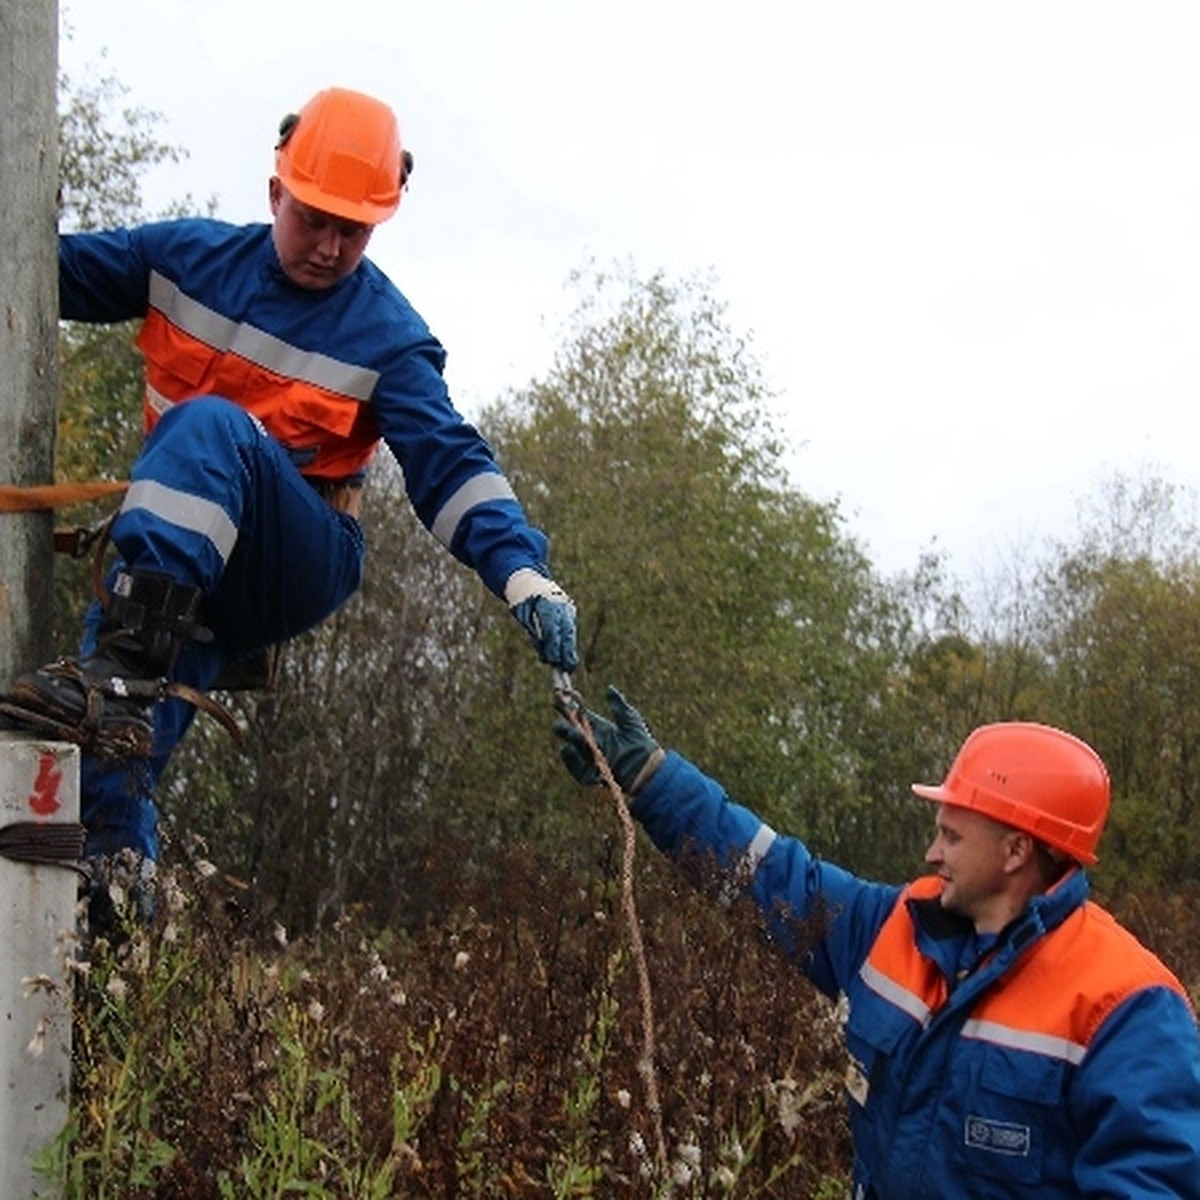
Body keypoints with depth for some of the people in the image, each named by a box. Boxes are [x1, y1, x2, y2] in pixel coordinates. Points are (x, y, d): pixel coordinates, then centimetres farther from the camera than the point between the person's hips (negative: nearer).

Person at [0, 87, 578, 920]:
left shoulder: (388, 336, -4)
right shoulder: (190, 257, 7)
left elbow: (449, 463, -13)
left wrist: (525, 572, -29)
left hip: (300, 563, -4)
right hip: (173, 553, 5)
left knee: (209, 424, -35)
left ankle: (121, 672, -49)